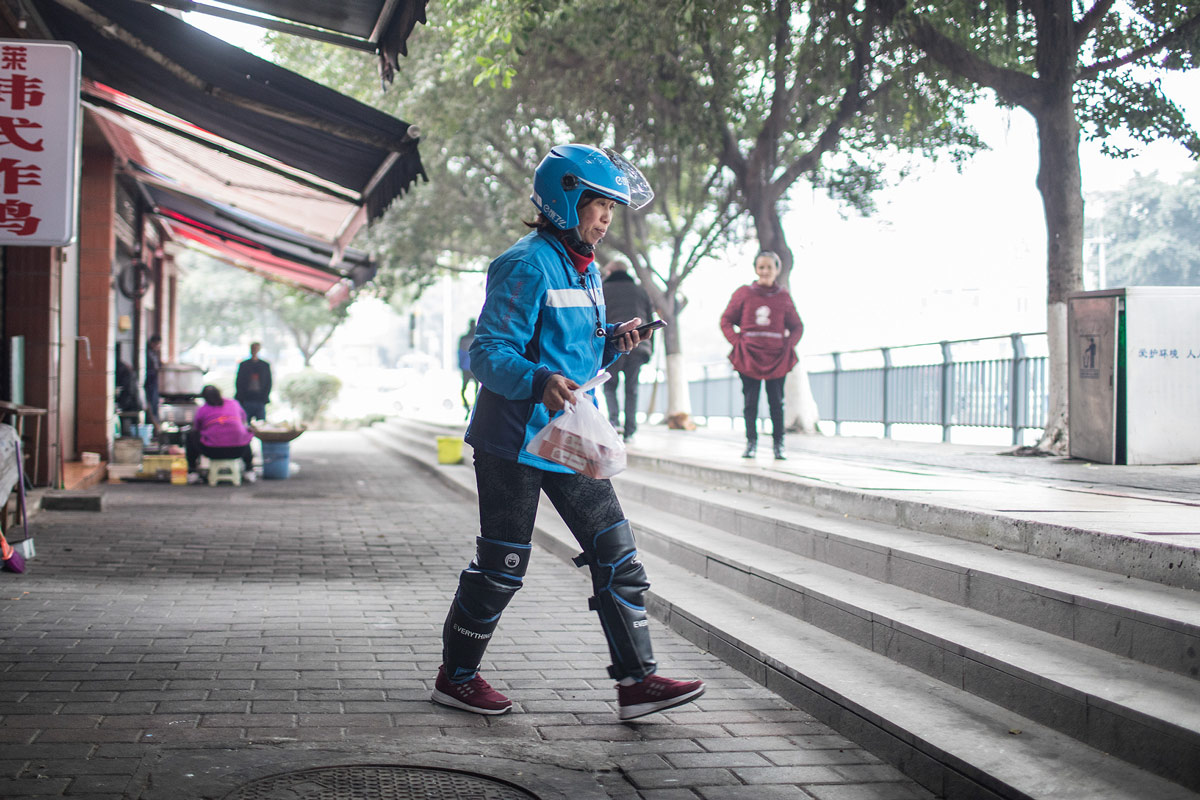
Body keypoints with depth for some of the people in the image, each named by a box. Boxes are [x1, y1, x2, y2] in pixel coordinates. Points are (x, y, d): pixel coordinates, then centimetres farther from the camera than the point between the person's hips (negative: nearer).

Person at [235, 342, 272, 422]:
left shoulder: (265, 365, 9)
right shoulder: (243, 365, 9)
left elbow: (269, 383, 9)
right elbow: (238, 382, 7)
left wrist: (264, 397, -3)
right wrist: (241, 399, -3)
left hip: (260, 401, 0)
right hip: (246, 401, 0)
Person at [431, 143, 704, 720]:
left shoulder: (587, 271, 15)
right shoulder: (526, 266, -14)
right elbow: (489, 354, -20)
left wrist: (612, 343, 4)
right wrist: (539, 381, -37)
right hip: (515, 440, -9)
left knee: (616, 553, 3)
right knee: (502, 565, 2)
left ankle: (637, 681, 6)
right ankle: (456, 676, 20)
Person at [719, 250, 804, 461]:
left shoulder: (784, 297, 7)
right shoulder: (743, 293, 3)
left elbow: (797, 326, 12)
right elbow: (726, 321, 6)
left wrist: (788, 344, -4)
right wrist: (737, 341, -7)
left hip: (777, 357, 1)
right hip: (749, 356, -1)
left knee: (776, 402, 2)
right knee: (750, 402, 1)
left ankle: (779, 444, 7)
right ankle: (751, 443, 8)